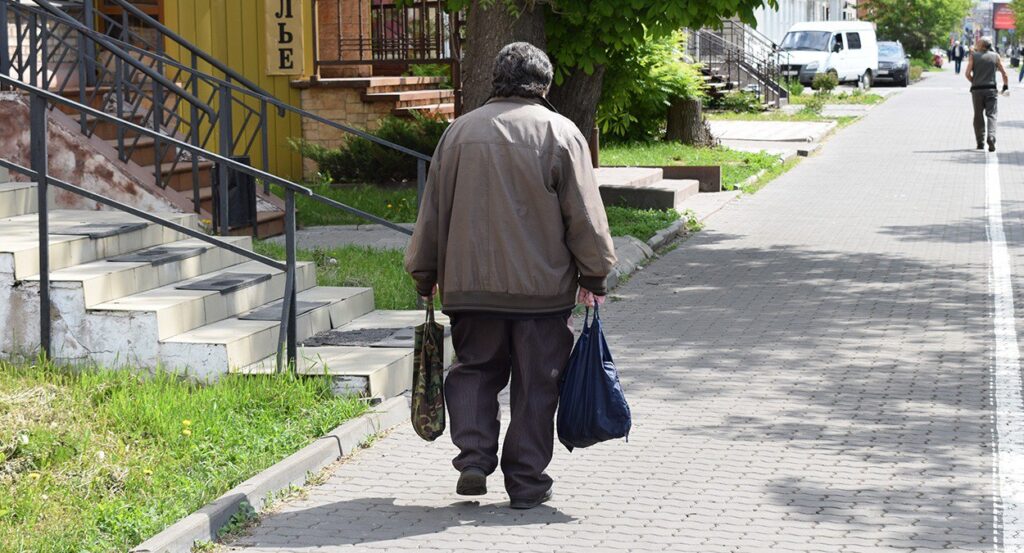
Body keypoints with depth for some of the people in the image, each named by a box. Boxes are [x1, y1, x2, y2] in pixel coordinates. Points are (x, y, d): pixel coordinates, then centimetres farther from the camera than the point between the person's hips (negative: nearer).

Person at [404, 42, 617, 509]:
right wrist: (593, 277, 4)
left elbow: (433, 210, 10)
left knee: (475, 369, 16)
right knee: (535, 383, 7)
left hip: (470, 283, 2)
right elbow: (585, 216, -4)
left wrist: (424, 274, 18)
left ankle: (474, 456, -1)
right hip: (542, 285, -2)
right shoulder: (560, 133, -3)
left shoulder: (460, 131, 6)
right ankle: (526, 480, 10)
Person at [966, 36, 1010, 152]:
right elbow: (1004, 74, 2)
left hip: (977, 90, 0)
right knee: (991, 115, -1)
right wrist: (1006, 86, 16)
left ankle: (980, 142, 12)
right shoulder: (995, 56, 4)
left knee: (978, 116, 10)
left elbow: (968, 73, -7)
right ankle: (991, 138, -23)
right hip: (991, 89, 0)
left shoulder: (973, 56, 0)